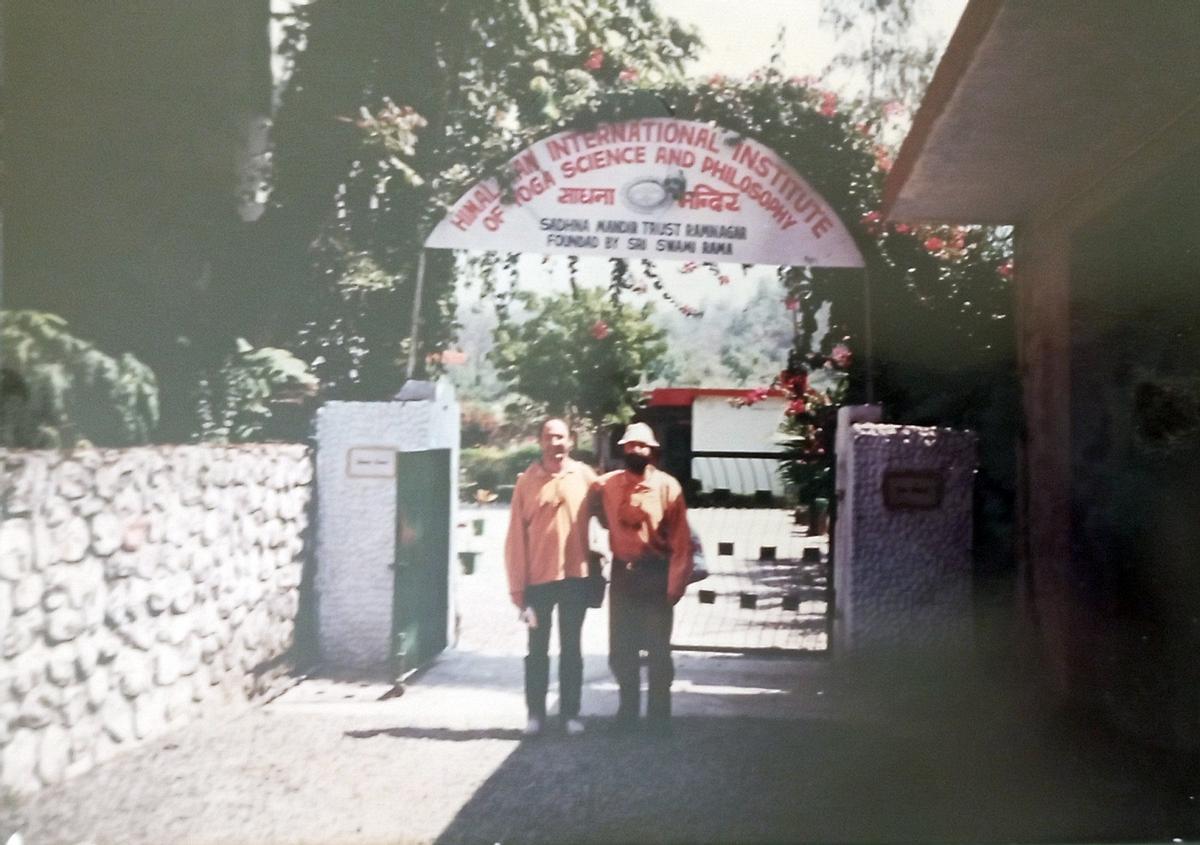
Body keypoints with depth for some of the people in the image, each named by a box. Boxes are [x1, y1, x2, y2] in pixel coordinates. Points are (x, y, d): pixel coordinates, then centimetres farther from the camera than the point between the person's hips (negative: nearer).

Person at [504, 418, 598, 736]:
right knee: (537, 650, 9)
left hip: (575, 577, 0)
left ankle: (570, 713, 19)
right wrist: (518, 587, -6)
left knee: (571, 649, 10)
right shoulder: (526, 481, -3)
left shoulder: (584, 476, -2)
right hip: (538, 579, 0)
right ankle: (535, 713, 19)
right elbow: (516, 538, -4)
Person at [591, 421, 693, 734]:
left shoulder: (668, 486, -8)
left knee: (658, 650, 4)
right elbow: (604, 519, 21)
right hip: (622, 573, 3)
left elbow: (681, 541, -9)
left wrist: (674, 586, -12)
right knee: (621, 649, 11)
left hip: (656, 574, -3)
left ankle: (658, 715, 17)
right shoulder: (606, 485, 0)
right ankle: (628, 708, 28)